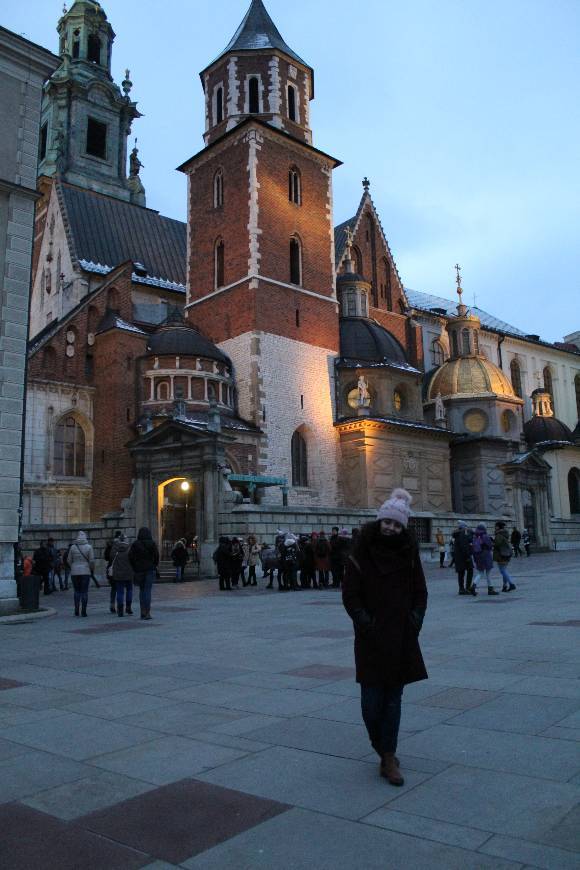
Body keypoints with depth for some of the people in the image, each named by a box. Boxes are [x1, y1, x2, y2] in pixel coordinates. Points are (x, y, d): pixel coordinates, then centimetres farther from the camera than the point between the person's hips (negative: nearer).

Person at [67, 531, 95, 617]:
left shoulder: (73, 547, 0)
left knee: (77, 591, 13)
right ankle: (83, 611, 2)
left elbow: (69, 560, 4)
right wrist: (92, 570, 10)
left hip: (74, 572, 2)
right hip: (85, 572, -2)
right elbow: (92, 561, -6)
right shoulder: (89, 547, -5)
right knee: (84, 592, 3)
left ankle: (76, 610, 9)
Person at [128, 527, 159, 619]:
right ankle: (147, 612, -9)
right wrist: (154, 566, 9)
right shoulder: (152, 543, -4)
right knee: (148, 590, -1)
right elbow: (156, 556, -7)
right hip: (150, 569, -2)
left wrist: (135, 568, 6)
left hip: (139, 569, 2)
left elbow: (131, 557, -4)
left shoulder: (135, 544, 0)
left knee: (142, 590, 14)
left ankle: (143, 612, 12)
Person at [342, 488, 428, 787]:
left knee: (393, 698, 7)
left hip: (402, 638, 2)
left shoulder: (408, 552, 1)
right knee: (372, 699, 1)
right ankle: (383, 749, 28)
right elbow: (349, 594, -5)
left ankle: (388, 757, 18)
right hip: (371, 638, -2)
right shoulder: (361, 553, -7)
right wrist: (363, 620, -16)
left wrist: (415, 617, -5)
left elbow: (420, 591, 9)